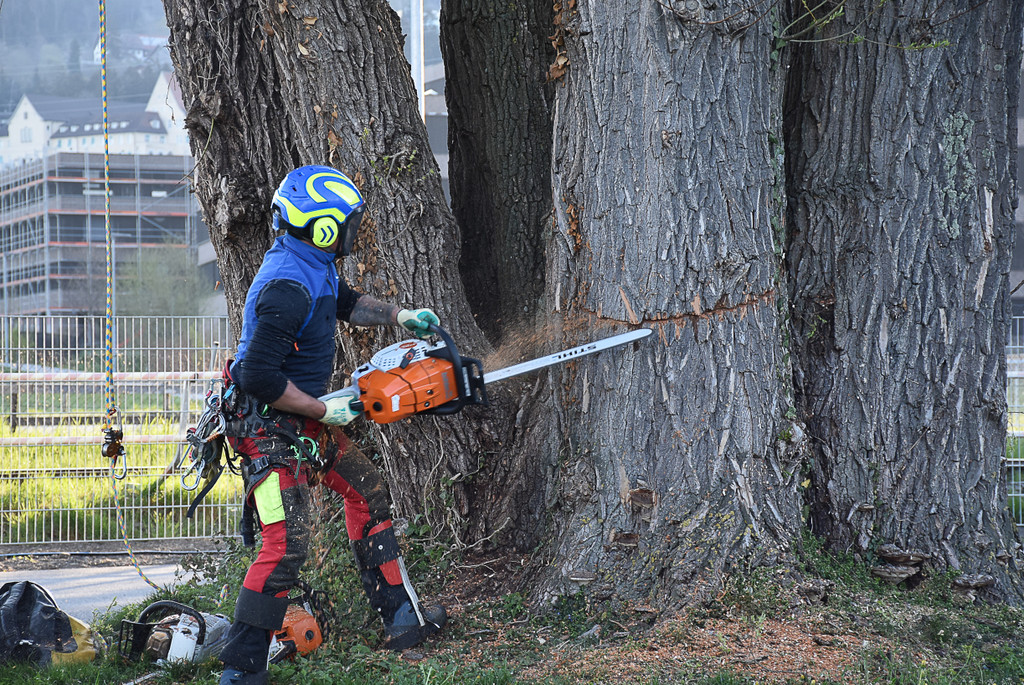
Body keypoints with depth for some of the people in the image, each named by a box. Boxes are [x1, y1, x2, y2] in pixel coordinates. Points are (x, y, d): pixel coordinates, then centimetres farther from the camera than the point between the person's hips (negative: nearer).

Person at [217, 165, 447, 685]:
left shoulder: (313, 264, 4)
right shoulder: (288, 288, -28)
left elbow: (346, 303, 27)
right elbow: (260, 375, -30)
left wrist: (397, 316, 16)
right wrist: (325, 410, -21)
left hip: (302, 419, 11)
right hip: (270, 427, -11)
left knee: (367, 489, 19)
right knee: (286, 544, -15)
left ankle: (401, 615, 29)